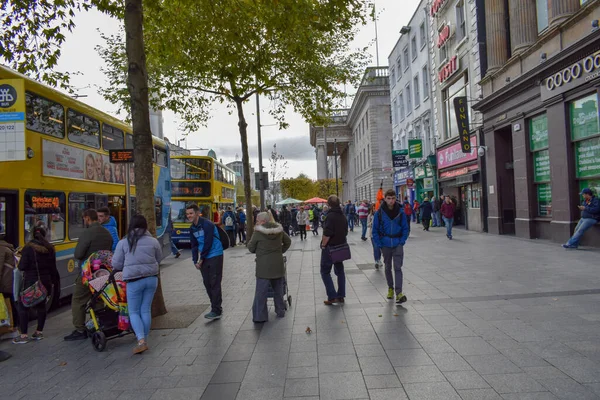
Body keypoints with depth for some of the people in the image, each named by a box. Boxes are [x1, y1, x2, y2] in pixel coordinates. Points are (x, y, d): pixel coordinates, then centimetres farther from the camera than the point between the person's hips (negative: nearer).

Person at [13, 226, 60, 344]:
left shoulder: (28, 248, -11)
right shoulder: (49, 248, 5)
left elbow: (22, 266, -14)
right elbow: (53, 267, 8)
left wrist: (20, 265, 8)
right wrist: (54, 279, 20)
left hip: (31, 282, -5)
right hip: (45, 281, 5)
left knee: (23, 307, 3)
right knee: (41, 305, 14)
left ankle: (23, 335, 2)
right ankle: (39, 332, 20)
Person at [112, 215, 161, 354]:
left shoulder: (123, 242, -3)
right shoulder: (153, 241, 2)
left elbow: (116, 264, 2)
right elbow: (158, 259, 13)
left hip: (134, 280, -3)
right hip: (151, 278, 3)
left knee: (134, 312, 8)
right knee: (145, 310, 14)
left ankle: (141, 340, -7)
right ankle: (145, 340, 20)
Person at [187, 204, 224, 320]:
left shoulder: (207, 225, -15)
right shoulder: (192, 228, 10)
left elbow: (208, 243, -17)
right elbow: (194, 245, 12)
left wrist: (201, 259, -11)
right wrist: (195, 260, 1)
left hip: (214, 256, -8)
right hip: (203, 258, 8)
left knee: (215, 283, -6)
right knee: (207, 283, 9)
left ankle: (216, 311, 0)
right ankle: (216, 308, 20)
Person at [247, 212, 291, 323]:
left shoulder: (258, 232, -12)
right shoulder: (279, 230, 3)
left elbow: (251, 248, -4)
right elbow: (288, 241, 16)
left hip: (264, 265, -5)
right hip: (278, 264, 5)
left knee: (261, 292, 1)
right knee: (278, 289, 18)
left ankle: (260, 316, 2)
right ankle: (280, 311, 28)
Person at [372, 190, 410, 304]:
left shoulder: (400, 212, -4)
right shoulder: (379, 213, -6)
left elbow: (405, 229, 3)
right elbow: (375, 230, -1)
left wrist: (402, 242, -6)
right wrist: (379, 245, -6)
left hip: (397, 245, -1)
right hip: (385, 245, 1)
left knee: (397, 268, -7)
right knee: (388, 268, 14)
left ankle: (399, 292, -9)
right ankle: (390, 288, 30)